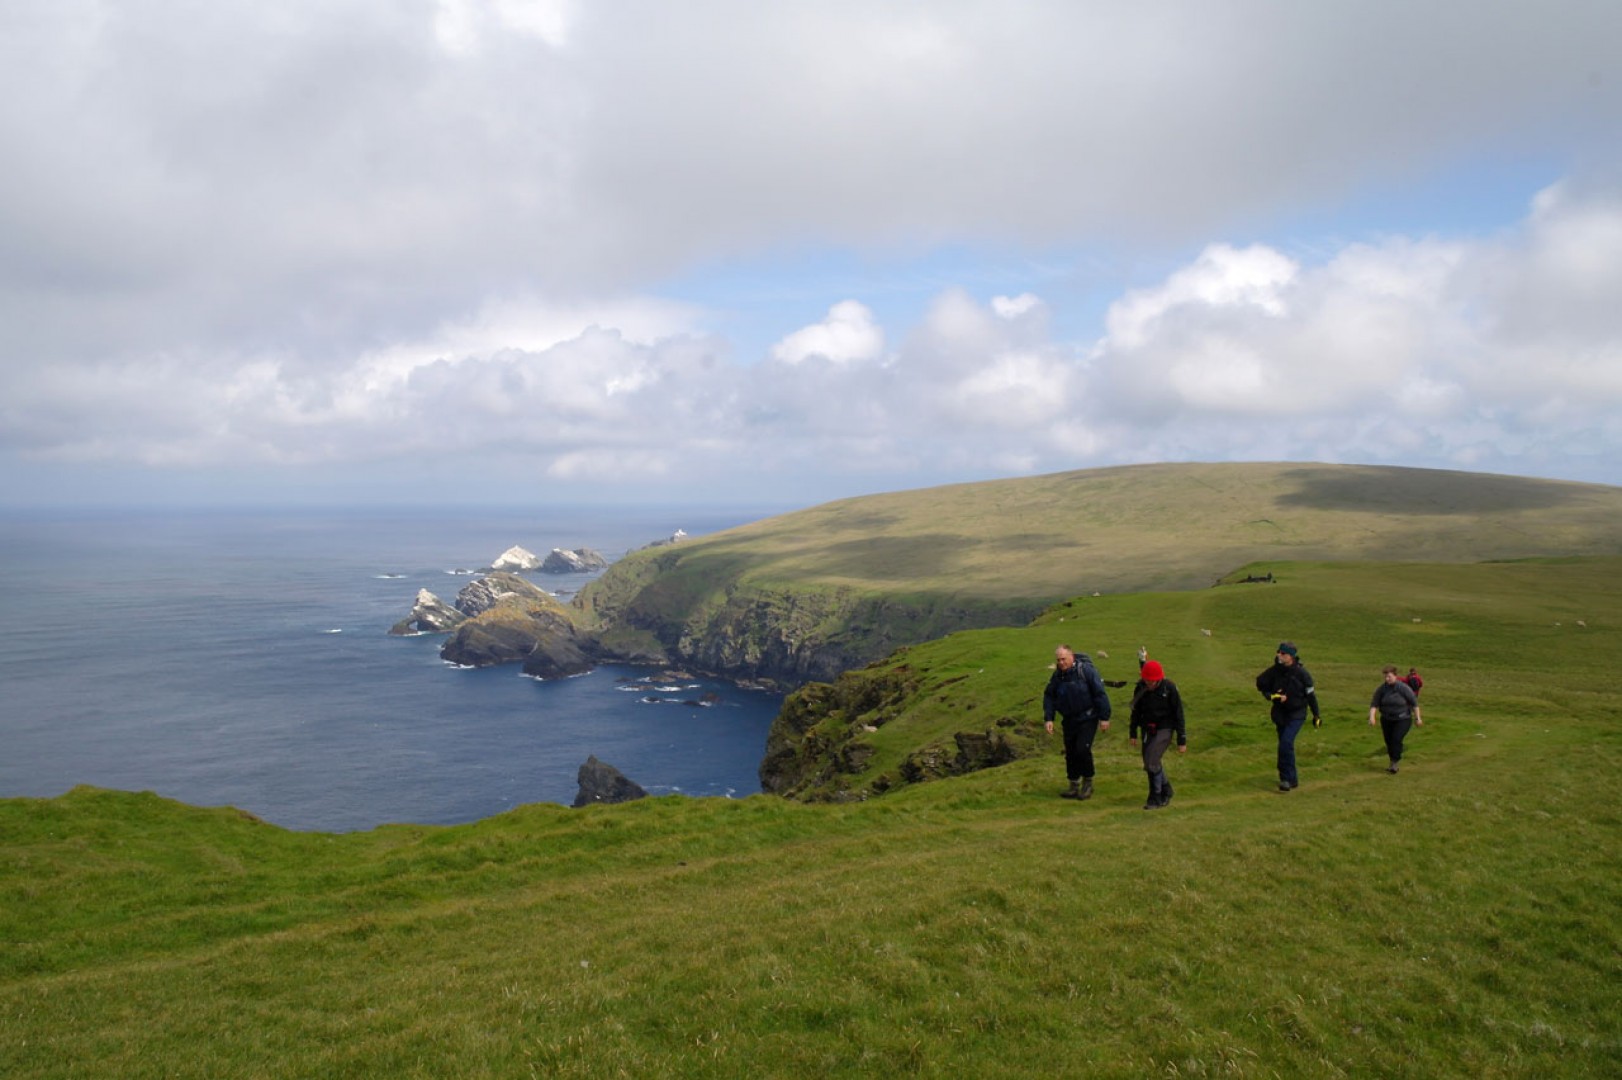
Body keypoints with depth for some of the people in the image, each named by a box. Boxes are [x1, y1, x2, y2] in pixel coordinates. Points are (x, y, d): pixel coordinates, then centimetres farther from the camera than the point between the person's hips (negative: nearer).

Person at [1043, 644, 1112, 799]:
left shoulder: (1086, 670, -15)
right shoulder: (1057, 675, 1)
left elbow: (1100, 693, -13)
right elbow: (1049, 697, 8)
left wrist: (1104, 717, -13)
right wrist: (1048, 718, -2)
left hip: (1088, 718, -6)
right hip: (1069, 720, 6)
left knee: (1083, 749, -14)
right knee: (1070, 752, 8)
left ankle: (1088, 782, 6)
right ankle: (1074, 785, 20)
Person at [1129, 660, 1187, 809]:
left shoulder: (1169, 688, -15)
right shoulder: (1140, 688, -4)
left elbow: (1178, 714, -9)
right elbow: (1136, 711, 10)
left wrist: (1182, 740, -8)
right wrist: (1133, 733, 12)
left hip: (1164, 729, -5)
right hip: (1147, 729, 5)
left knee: (1151, 762, -15)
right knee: (1149, 762, 9)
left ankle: (1156, 798, -3)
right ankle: (1166, 790, 32)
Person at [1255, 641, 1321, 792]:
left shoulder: (1301, 673, -13)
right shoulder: (1274, 671, -6)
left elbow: (1310, 694, -3)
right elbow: (1261, 684, 7)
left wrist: (1316, 714, 4)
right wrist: (1271, 695, -13)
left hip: (1297, 713, -4)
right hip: (1280, 713, 4)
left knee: (1286, 743, -20)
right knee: (1286, 745, 12)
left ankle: (1287, 778, -13)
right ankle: (1292, 778, 28)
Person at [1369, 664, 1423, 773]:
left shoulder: (1404, 688, -17)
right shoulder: (1381, 689, -8)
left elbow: (1414, 702, -8)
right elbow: (1374, 704, -8)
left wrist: (1417, 717, -4)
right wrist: (1372, 716, -23)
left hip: (1403, 720, -4)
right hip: (1386, 720, 4)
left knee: (1396, 740, -18)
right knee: (1389, 742, 7)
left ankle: (1394, 764, -8)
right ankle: (1393, 763, 23)